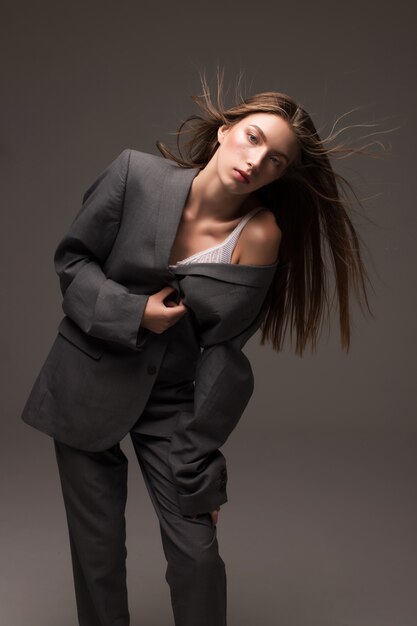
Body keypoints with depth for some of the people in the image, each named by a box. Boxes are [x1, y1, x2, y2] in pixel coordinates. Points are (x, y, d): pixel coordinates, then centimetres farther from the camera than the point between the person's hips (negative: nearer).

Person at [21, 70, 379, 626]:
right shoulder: (136, 174, -12)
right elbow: (72, 257, -2)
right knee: (98, 553, 8)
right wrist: (132, 313, -18)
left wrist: (197, 469, -11)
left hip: (171, 394, 0)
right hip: (89, 382, 1)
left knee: (197, 553, -1)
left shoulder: (260, 235, -14)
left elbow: (225, 351, -13)